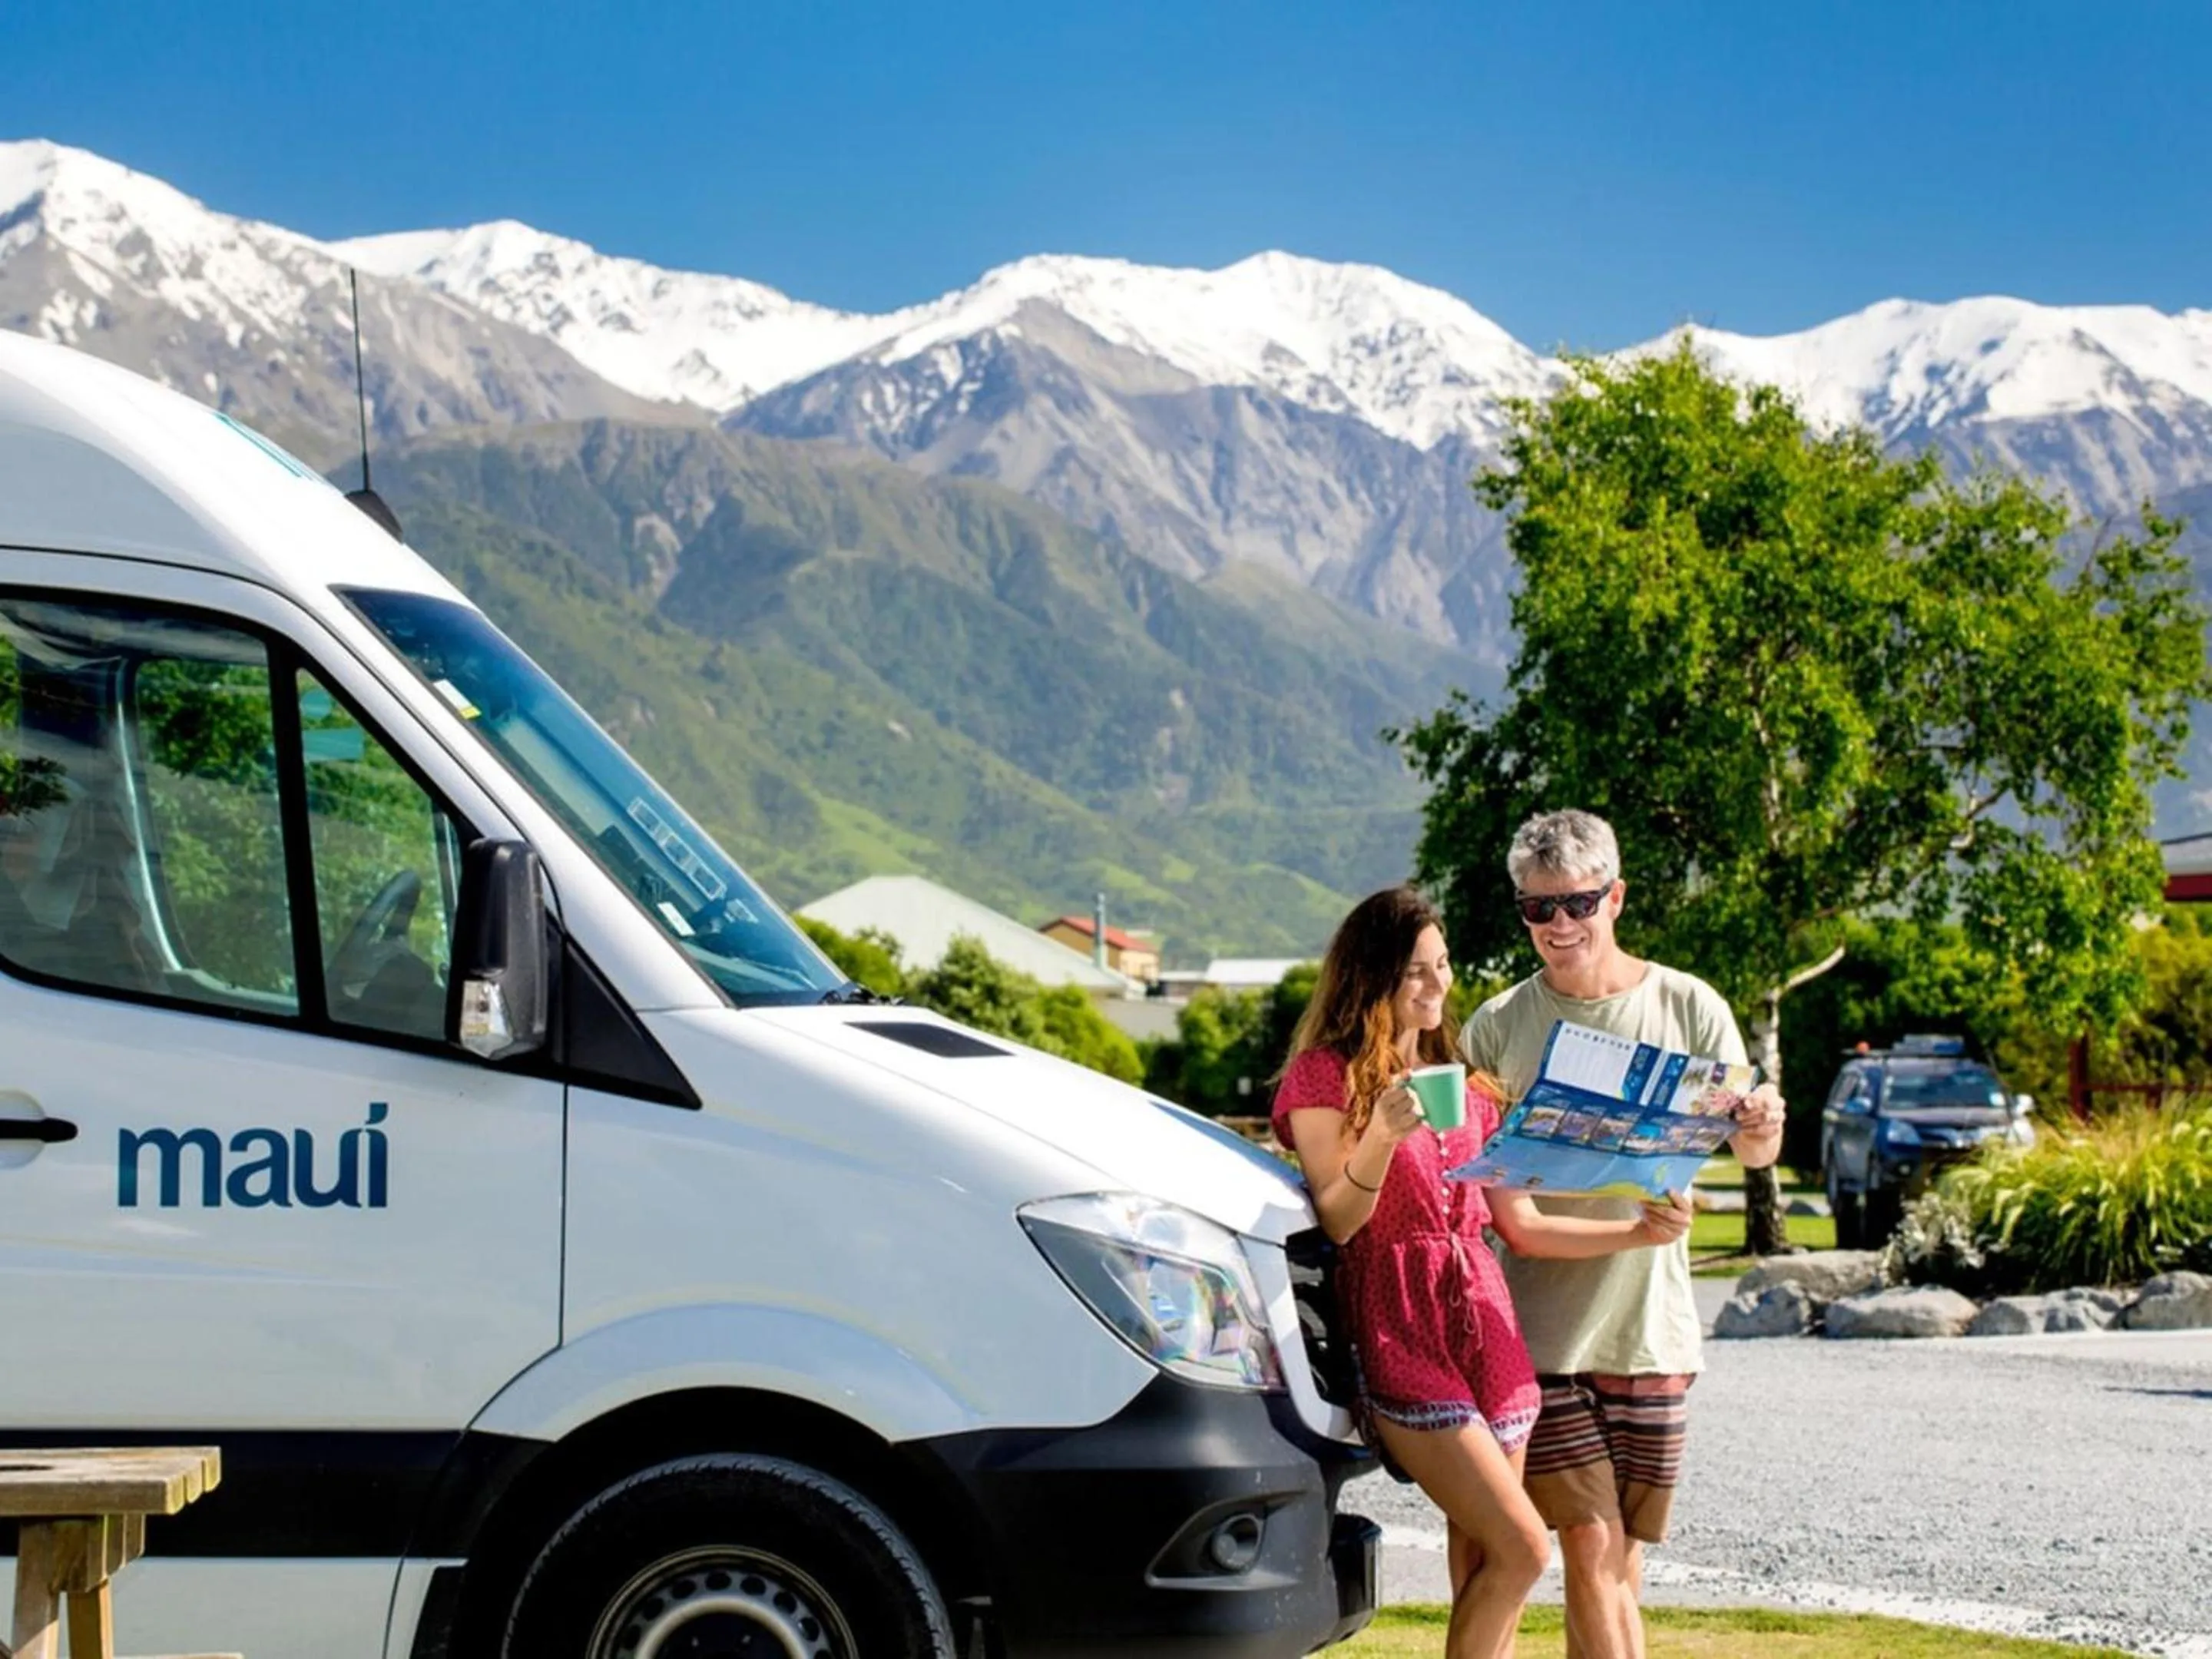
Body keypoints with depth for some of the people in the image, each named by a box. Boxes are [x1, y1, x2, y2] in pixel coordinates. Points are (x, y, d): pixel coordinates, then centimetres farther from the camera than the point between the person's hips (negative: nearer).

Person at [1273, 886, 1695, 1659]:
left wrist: (1637, 1231, 4)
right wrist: (1383, 1136, -25)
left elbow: (1520, 1224, 16)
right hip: (1399, 1333, -6)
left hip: (1486, 1326, 6)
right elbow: (1337, 1223, -9)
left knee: (1479, 1564, 1)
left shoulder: (1464, 1086, 18)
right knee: (1521, 1548, -16)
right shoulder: (1324, 1076, -1)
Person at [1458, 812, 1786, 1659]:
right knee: (1589, 1545, -7)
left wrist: (1762, 1127, -20)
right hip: (1539, 1324, -1)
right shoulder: (1498, 1026, 0)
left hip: (1651, 1324, 1)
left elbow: (1752, 1154, 3)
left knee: (1621, 1555, 7)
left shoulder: (1687, 1008, 2)